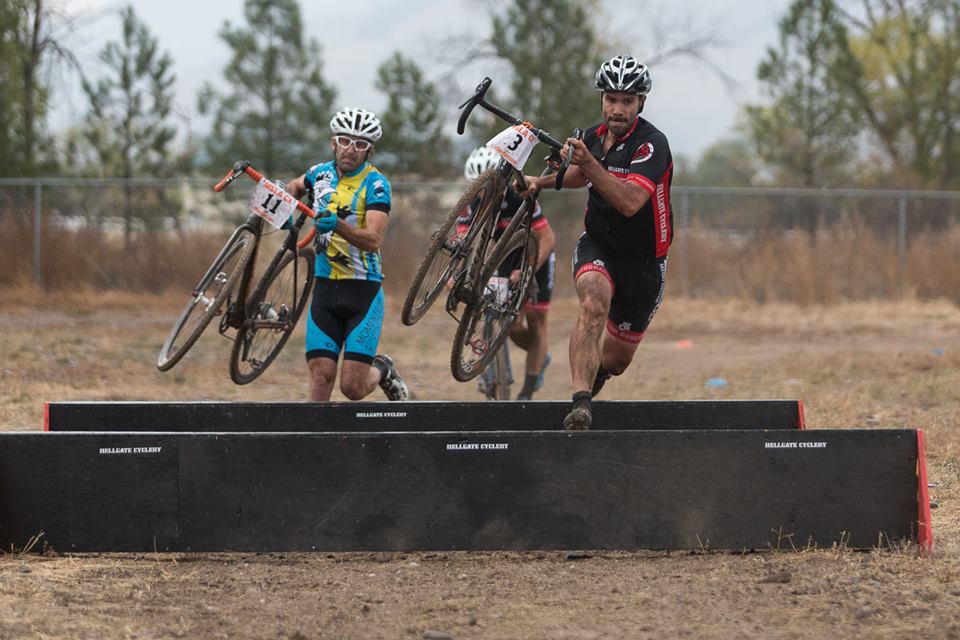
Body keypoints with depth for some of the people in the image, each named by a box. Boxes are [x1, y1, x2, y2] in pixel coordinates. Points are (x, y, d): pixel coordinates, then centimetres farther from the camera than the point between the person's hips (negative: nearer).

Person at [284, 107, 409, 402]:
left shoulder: (376, 184, -10)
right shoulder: (321, 173, 6)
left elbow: (374, 240, -22)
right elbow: (295, 187, 31)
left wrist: (338, 225, -38)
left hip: (364, 290, -4)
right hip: (325, 288, 4)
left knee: (352, 387, -7)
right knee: (321, 377, -8)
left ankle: (381, 370, 26)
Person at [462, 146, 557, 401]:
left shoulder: (520, 199, -32)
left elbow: (547, 238, -36)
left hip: (537, 257, -4)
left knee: (535, 321, -4)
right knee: (514, 327, -2)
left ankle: (527, 392, 3)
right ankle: (541, 358, 32)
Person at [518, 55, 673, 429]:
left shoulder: (651, 144, -21)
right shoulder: (595, 136, -1)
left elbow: (630, 202, -36)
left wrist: (588, 162, -41)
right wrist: (542, 182, 9)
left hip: (643, 261, -3)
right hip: (597, 246, 3)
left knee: (617, 360, 9)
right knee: (593, 305, -32)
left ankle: (593, 372, 46)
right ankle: (580, 404, -40)